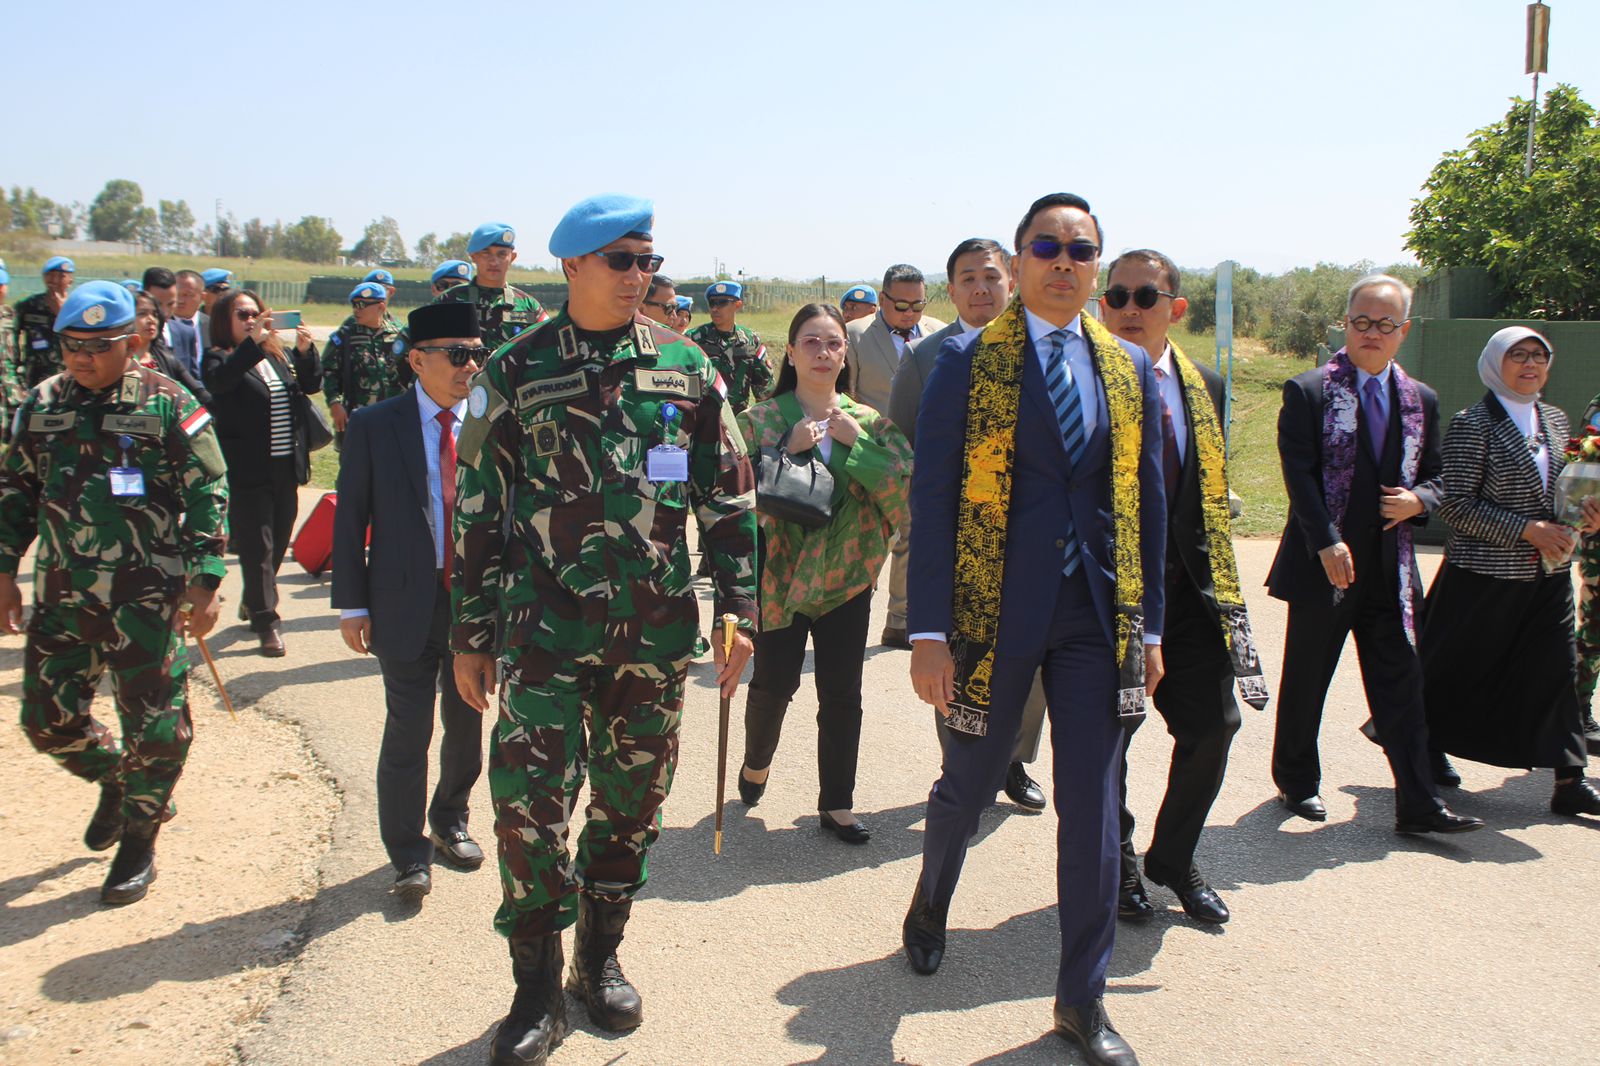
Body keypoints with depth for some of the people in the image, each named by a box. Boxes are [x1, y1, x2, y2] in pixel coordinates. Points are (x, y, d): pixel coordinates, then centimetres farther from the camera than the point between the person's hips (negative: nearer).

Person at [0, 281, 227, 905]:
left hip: (146, 598, -4)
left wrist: (205, 582, -12)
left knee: (154, 729, 2)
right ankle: (115, 780, 40)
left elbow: (207, 495, -7)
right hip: (62, 596, 5)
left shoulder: (168, 405, -8)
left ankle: (139, 842, 23)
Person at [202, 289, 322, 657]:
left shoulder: (279, 355, 14)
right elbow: (219, 379, -25)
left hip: (285, 466, 6)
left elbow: (312, 385, 7)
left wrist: (305, 350, -10)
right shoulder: (221, 357, -3)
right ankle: (266, 621, 4)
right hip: (247, 470, -6)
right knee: (257, 547, -3)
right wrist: (253, 342, -34)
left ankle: (252, 603, 33)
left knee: (279, 542, 14)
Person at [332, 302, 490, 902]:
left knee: (467, 725, 15)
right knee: (408, 733, 2)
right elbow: (350, 519, 0)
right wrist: (352, 604, -4)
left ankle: (450, 822, 40)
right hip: (406, 603, -2)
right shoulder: (374, 426, -2)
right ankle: (408, 852, 21)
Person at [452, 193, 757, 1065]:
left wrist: (739, 610, 4)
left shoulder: (688, 369, 5)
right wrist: (471, 634, 2)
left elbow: (728, 497, 8)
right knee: (529, 803, -5)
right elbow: (478, 510, 3)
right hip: (546, 628, -2)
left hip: (656, 631, 2)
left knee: (632, 800, 12)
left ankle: (600, 957, 32)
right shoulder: (516, 371, 0)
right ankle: (537, 986, 14)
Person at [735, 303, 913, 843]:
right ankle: (756, 763, 36)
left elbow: (908, 491, -8)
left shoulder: (868, 422, 3)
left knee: (842, 693, 3)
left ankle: (837, 804, 18)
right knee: (774, 684, 5)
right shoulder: (760, 420, -2)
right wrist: (788, 452, -19)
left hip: (847, 577, 2)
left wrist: (857, 444, -16)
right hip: (780, 577, -2)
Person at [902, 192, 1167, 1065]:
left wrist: (1148, 626, 7)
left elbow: (1146, 503, 10)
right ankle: (930, 906, 46)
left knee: (1090, 807, 6)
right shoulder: (966, 361, -4)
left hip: (1097, 619, 3)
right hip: (995, 611, -2)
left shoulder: (1131, 370, 7)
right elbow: (932, 499, -7)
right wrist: (930, 631, -11)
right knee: (969, 782, 15)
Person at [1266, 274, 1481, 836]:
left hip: (1390, 567, 4)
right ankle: (1296, 783, 26)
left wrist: (1417, 500, -7)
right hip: (1324, 563, -4)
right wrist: (1327, 542, -20)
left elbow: (1434, 476, 17)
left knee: (1401, 685, 3)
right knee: (1305, 683, 9)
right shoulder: (1308, 392, -4)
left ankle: (1418, 805, 8)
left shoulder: (1421, 400, 11)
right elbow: (1300, 474, -11)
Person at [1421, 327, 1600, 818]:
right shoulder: (1472, 424, -10)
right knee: (1458, 672, 6)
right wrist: (1526, 529, -20)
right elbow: (1456, 505, -15)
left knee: (1556, 669, 4)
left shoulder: (1555, 419, 10)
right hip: (1485, 575, -6)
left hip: (1549, 573, 6)